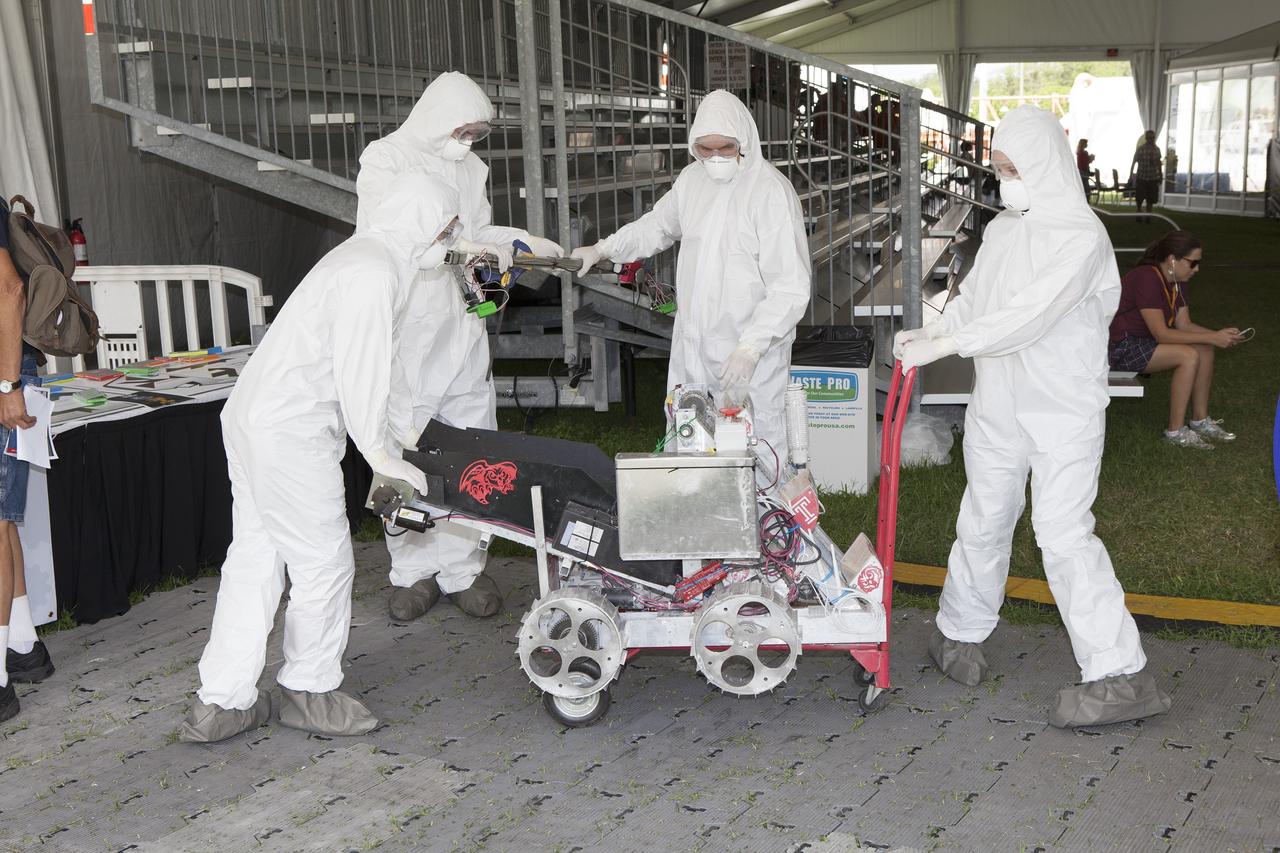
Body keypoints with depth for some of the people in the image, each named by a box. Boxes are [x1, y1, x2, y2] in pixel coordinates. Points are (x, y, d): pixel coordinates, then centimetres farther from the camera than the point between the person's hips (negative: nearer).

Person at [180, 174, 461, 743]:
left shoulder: (363, 257, 19)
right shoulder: (374, 272, -15)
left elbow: (377, 368, 21)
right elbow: (362, 375, -18)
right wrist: (385, 458, -11)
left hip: (249, 416, 11)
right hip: (290, 433, -11)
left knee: (254, 558, 12)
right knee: (324, 561, 2)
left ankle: (219, 703, 17)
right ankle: (309, 691, 18)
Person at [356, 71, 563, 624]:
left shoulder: (471, 168, 16)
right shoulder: (387, 158, -2)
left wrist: (521, 241, 9)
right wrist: (459, 245, -25)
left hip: (462, 325, 5)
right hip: (406, 328, -5)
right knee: (407, 449, 0)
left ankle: (462, 566, 12)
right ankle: (414, 571, 11)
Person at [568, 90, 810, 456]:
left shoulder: (771, 191, -16)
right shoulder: (692, 178, 7)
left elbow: (790, 289, -18)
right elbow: (656, 226, 27)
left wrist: (751, 347, -26)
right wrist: (600, 250, 17)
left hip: (751, 356, -7)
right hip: (691, 347, 7)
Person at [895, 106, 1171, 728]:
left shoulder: (1082, 236, -15)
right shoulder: (1002, 231, 9)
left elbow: (1029, 315, -26)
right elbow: (972, 300, 13)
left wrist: (942, 345, -27)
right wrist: (929, 335, -7)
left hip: (1063, 411, -6)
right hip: (998, 408, 6)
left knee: (1064, 533, -12)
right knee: (983, 524, 15)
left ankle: (1121, 676, -6)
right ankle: (961, 631, 34)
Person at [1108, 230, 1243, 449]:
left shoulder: (1177, 281, 6)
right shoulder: (1147, 279, -24)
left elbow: (1184, 325, 6)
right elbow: (1161, 333, -26)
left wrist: (1219, 335, -11)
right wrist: (1211, 337, -25)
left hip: (1142, 340, 10)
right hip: (1119, 347, -10)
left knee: (1205, 350, -3)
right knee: (1189, 355, -23)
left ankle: (1200, 420, 5)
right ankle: (1176, 431, -16)